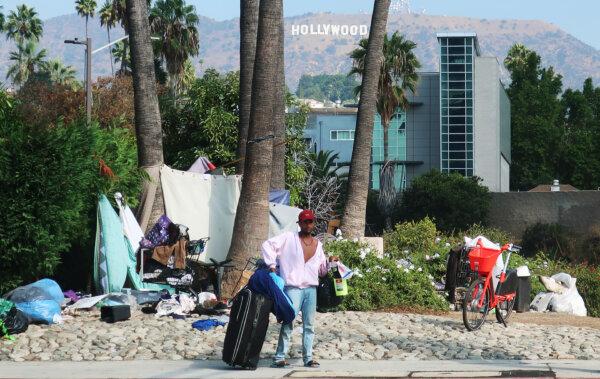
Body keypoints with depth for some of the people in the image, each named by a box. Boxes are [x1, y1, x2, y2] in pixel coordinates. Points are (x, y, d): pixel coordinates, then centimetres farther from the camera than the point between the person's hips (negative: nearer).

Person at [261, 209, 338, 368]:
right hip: (293, 288, -5)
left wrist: (330, 262, 0)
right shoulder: (289, 238, 1)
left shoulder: (318, 245, 16)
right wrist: (272, 264, -10)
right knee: (288, 323, -7)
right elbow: (268, 245, -4)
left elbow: (321, 271, 19)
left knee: (309, 325, 6)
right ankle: (279, 357, -3)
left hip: (311, 289, 5)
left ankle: (308, 357, 12)